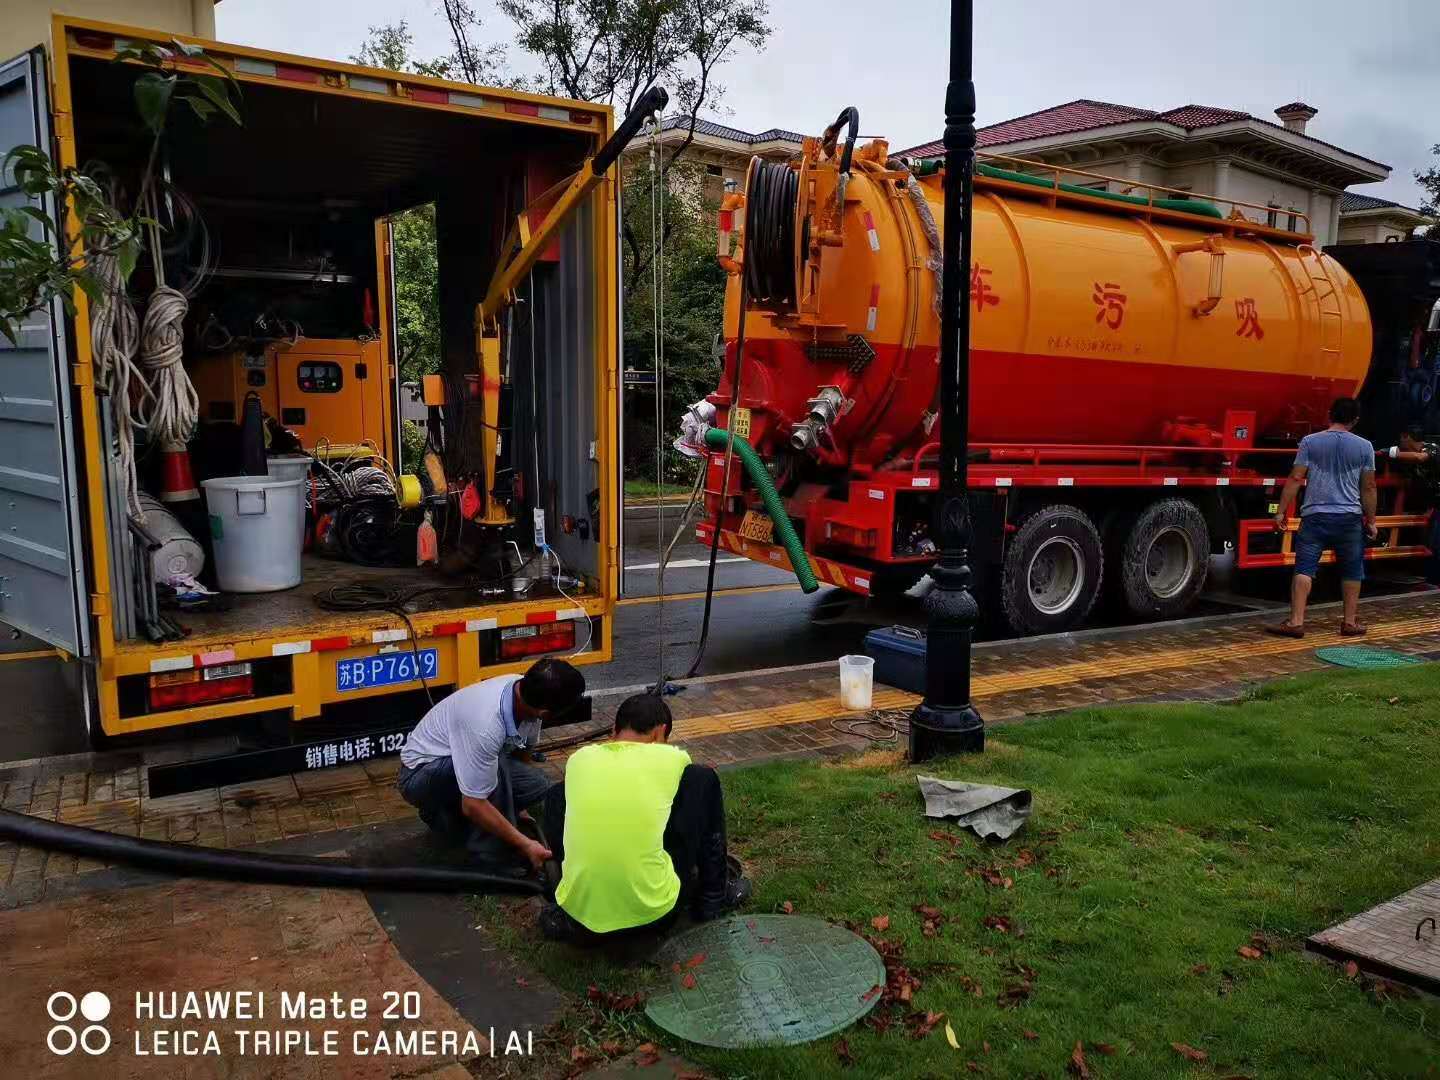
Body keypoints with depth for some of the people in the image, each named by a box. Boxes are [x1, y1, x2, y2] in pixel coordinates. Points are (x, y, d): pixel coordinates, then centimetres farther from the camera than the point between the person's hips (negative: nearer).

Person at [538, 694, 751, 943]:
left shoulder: (579, 759, 5)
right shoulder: (671, 758, -1)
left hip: (579, 914, 2)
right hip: (653, 913, -2)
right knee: (704, 779, 12)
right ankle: (714, 894, 25)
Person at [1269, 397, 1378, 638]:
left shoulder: (1310, 441, 0)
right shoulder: (1364, 446, 3)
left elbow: (1295, 479, -3)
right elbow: (1368, 487, 7)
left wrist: (1281, 511, 1)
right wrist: (1370, 520, 14)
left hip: (1315, 516, -1)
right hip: (1350, 518, 1)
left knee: (1304, 569, -2)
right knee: (1351, 572, 13)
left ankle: (1296, 621, -8)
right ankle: (1350, 622, 19)